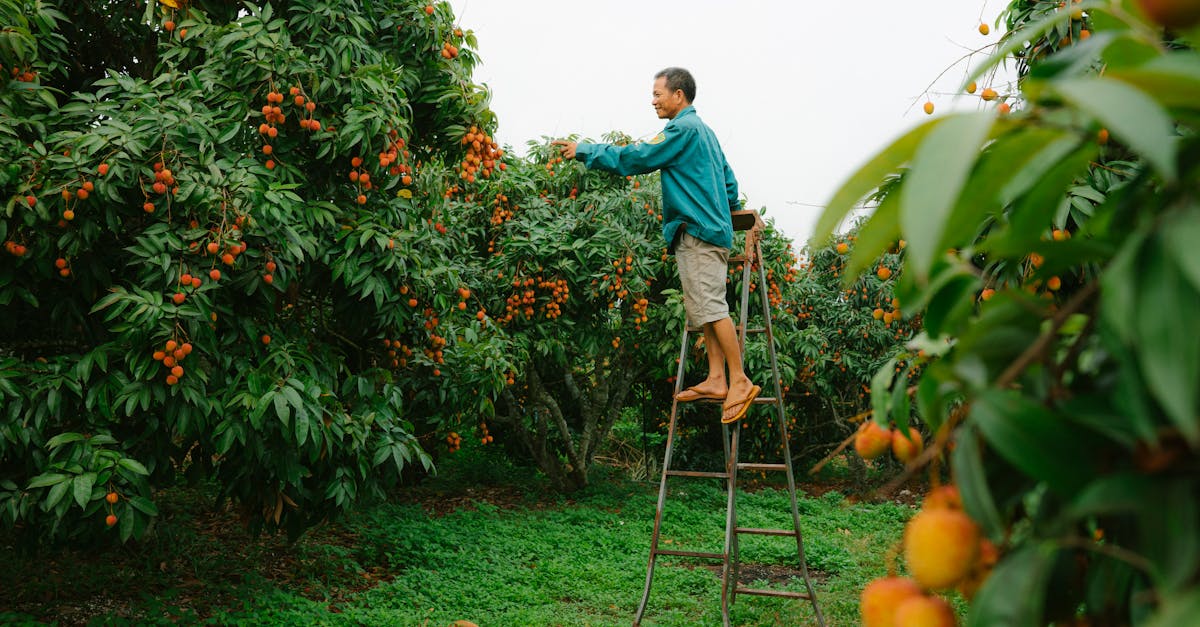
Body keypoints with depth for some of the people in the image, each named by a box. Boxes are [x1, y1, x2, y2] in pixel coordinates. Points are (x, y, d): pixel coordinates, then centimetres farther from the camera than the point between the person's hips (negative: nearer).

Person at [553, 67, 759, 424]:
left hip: (699, 232, -10)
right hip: (710, 228, 10)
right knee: (703, 308, 8)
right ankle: (716, 380, 8)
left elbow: (634, 159, -12)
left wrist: (584, 151, -6)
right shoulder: (703, 130, 22)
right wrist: (730, 210, 31)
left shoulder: (683, 129, -9)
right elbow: (728, 177, 26)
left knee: (710, 307, -11)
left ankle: (739, 383, -10)